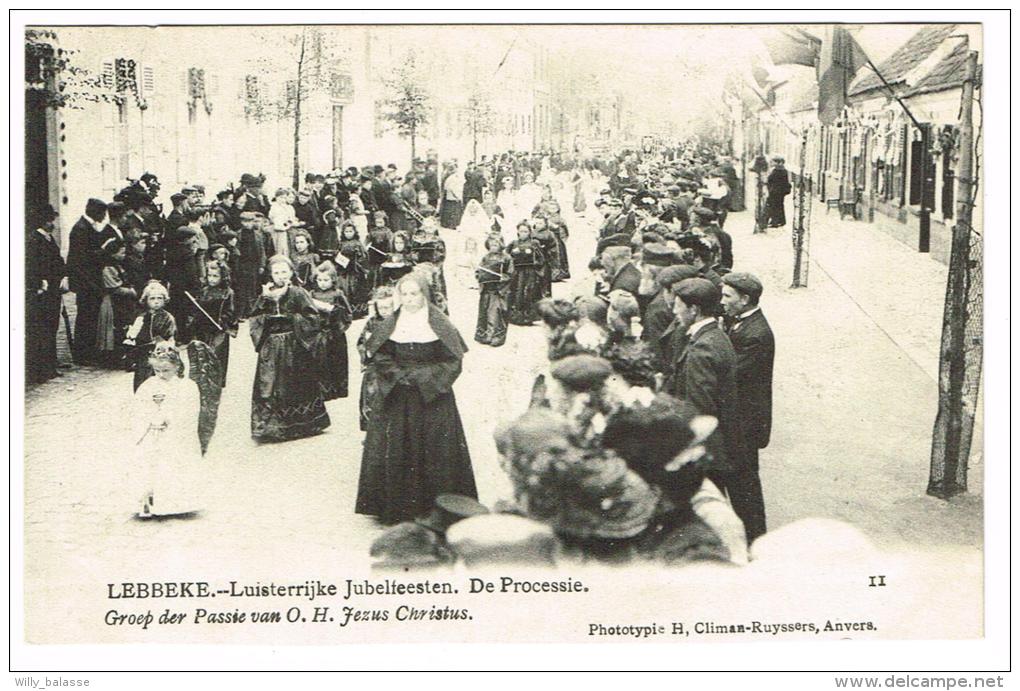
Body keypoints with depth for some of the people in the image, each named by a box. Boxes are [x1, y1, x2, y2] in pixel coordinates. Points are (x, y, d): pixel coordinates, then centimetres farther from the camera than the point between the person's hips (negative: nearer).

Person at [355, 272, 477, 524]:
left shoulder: (439, 323, -4)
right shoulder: (391, 323, 3)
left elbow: (453, 360, -4)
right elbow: (376, 355, 7)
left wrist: (421, 376, -12)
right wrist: (399, 374, -9)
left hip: (432, 397, -2)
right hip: (397, 398, 2)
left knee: (434, 450, 0)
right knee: (396, 452, 4)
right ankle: (397, 507, 13)